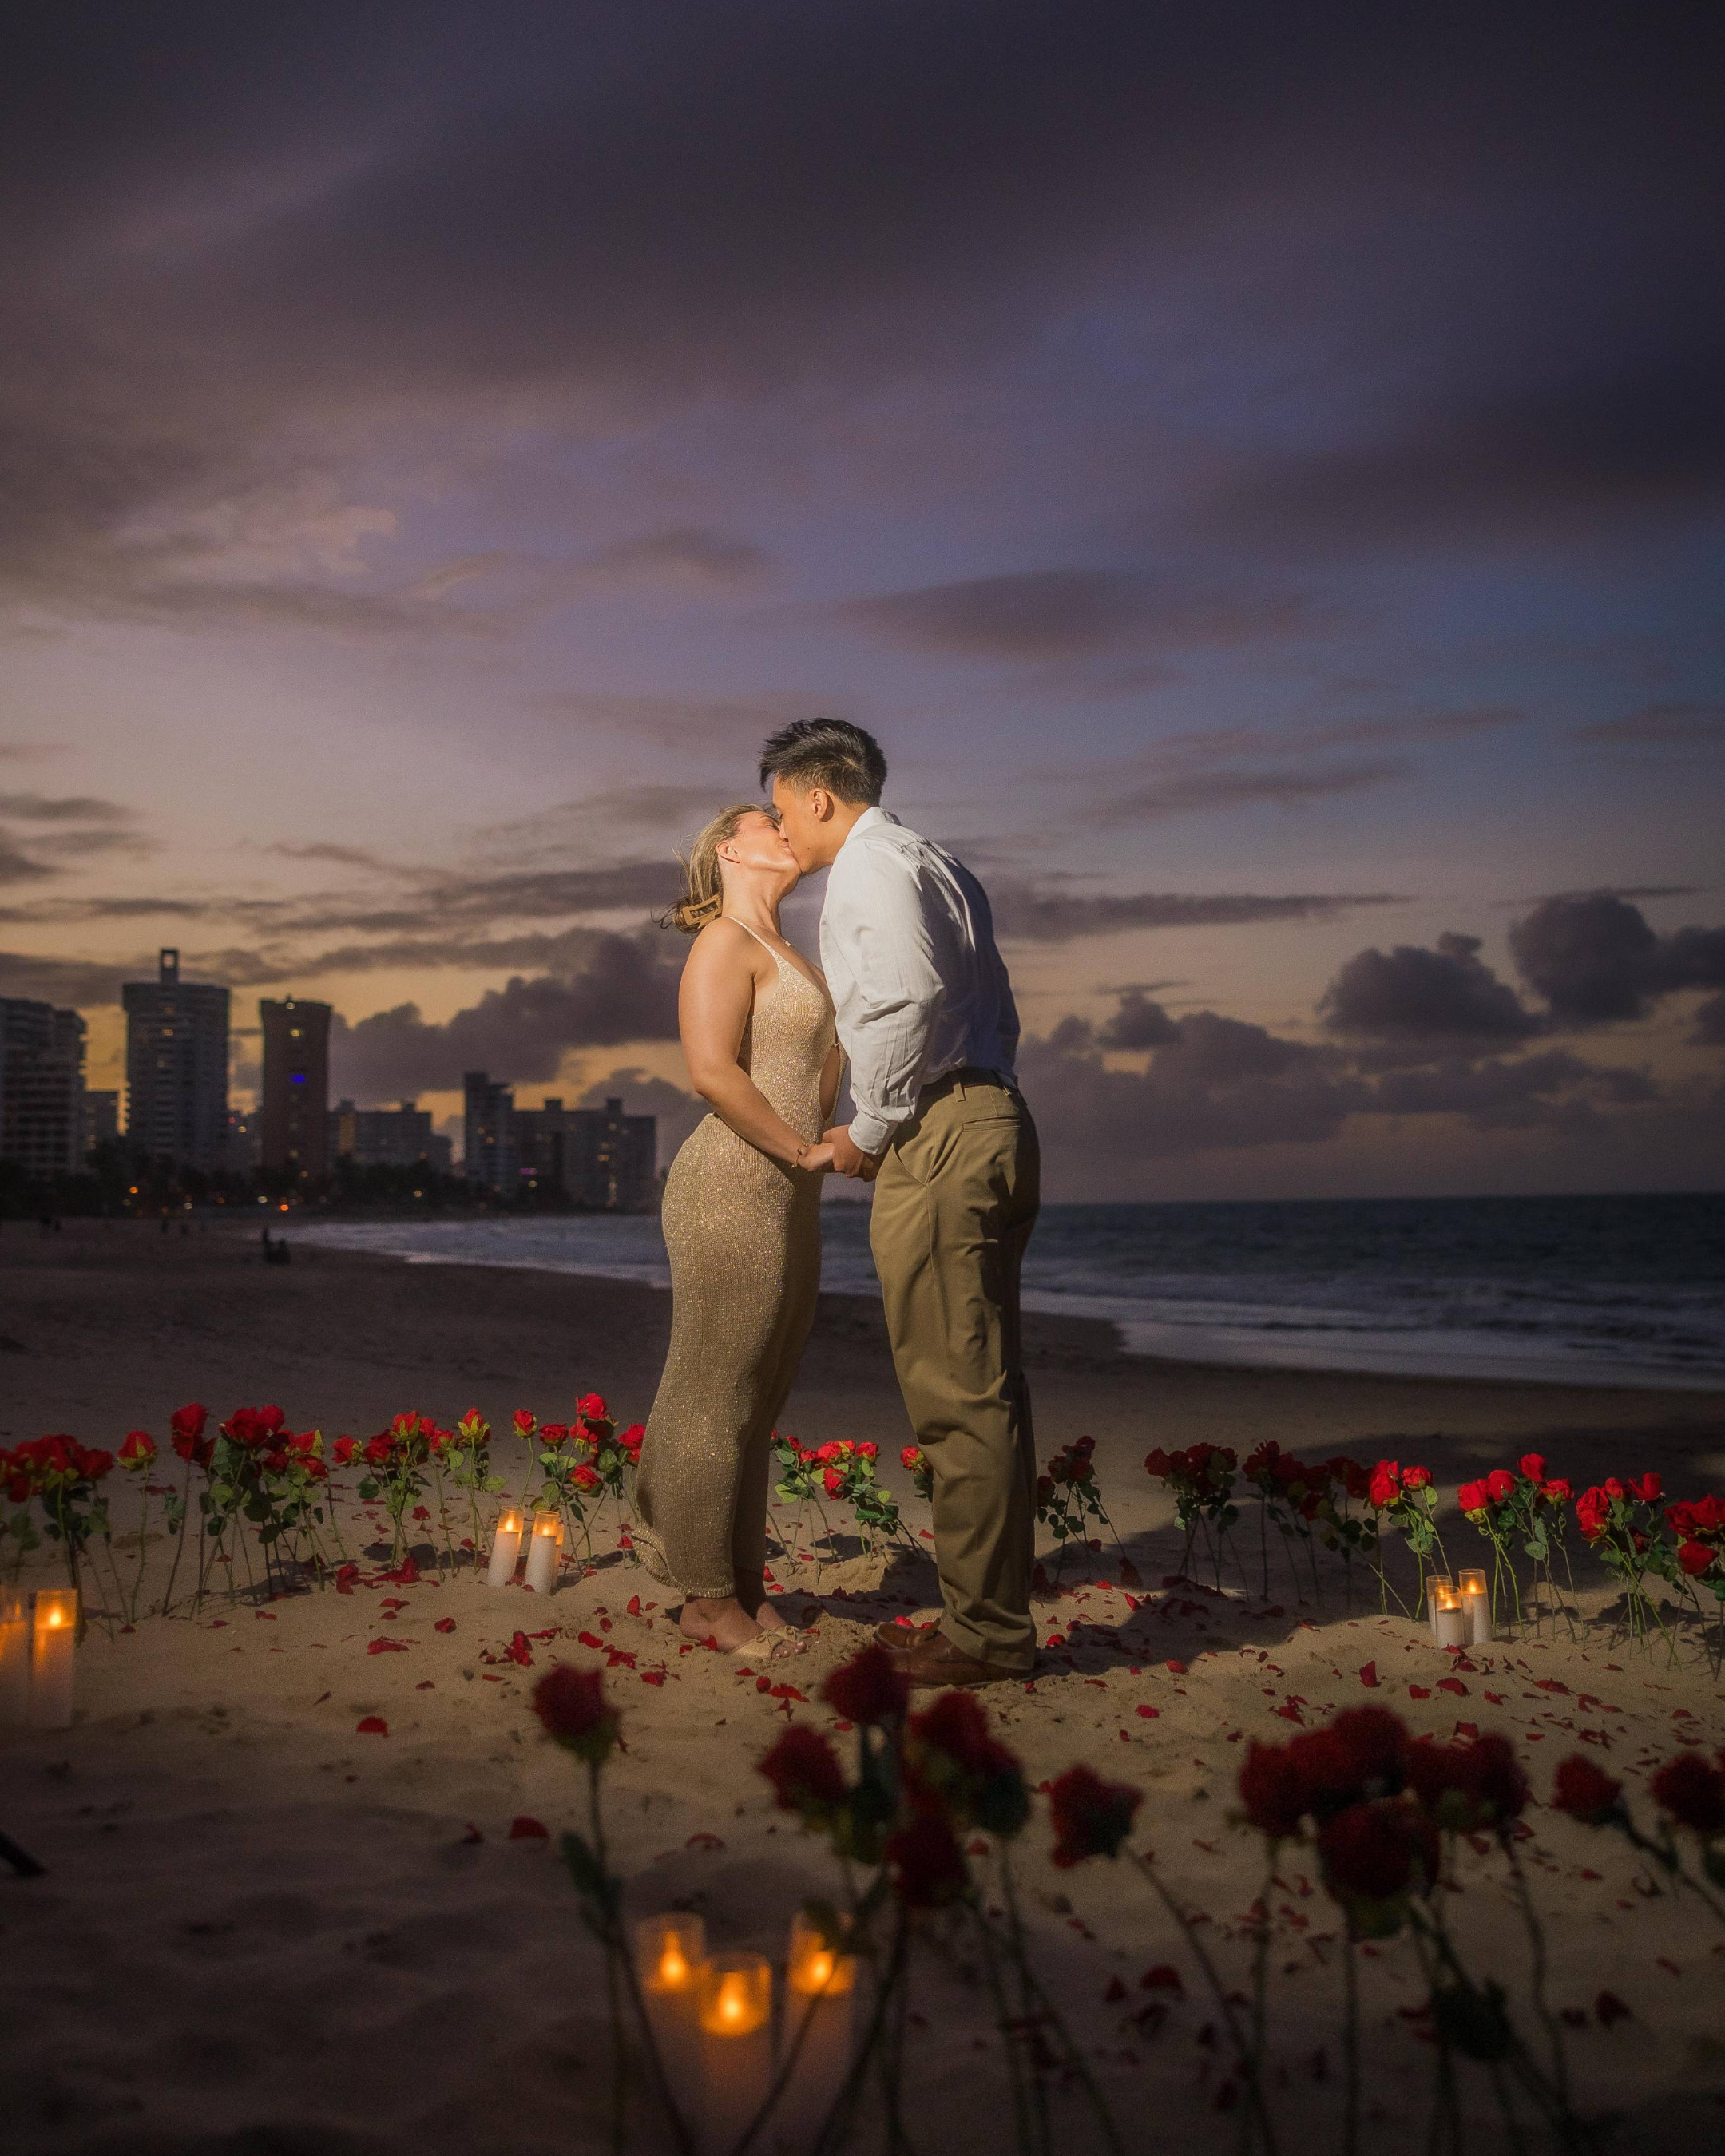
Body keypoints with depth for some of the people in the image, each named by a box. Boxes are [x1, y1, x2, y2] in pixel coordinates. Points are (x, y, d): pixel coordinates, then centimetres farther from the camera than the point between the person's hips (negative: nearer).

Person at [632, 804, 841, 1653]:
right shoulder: (725, 944, -7)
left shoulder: (786, 957, 21)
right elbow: (712, 1071, -19)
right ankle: (708, 1598, 7)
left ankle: (743, 1581, 22)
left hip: (785, 1200, 9)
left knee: (755, 1400, 13)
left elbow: (818, 1081, 22)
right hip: (733, 1189, -9)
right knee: (715, 1396, -1)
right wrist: (804, 1150, -14)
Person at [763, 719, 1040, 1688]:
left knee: (957, 1394, -7)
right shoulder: (939, 867, 26)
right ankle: (992, 1613, 18)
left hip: (938, 1138, -10)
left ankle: (986, 1631, -3)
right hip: (994, 1120, 10)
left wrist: (869, 1131, -9)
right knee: (986, 1389, 12)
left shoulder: (870, 863, -3)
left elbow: (910, 996, -18)